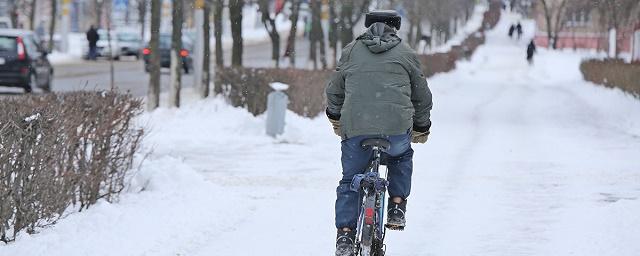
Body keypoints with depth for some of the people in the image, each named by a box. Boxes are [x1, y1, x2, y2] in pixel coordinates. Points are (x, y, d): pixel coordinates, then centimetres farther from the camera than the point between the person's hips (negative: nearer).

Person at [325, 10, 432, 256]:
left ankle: (345, 234, 6)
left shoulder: (351, 51, 16)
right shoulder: (406, 53, 14)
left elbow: (333, 91, 22)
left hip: (355, 128, 0)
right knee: (401, 157, 32)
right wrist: (421, 129, 33)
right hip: (397, 128, 0)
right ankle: (397, 207, 18)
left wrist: (336, 120, 40)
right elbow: (422, 97, 18)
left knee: (350, 181, 16)